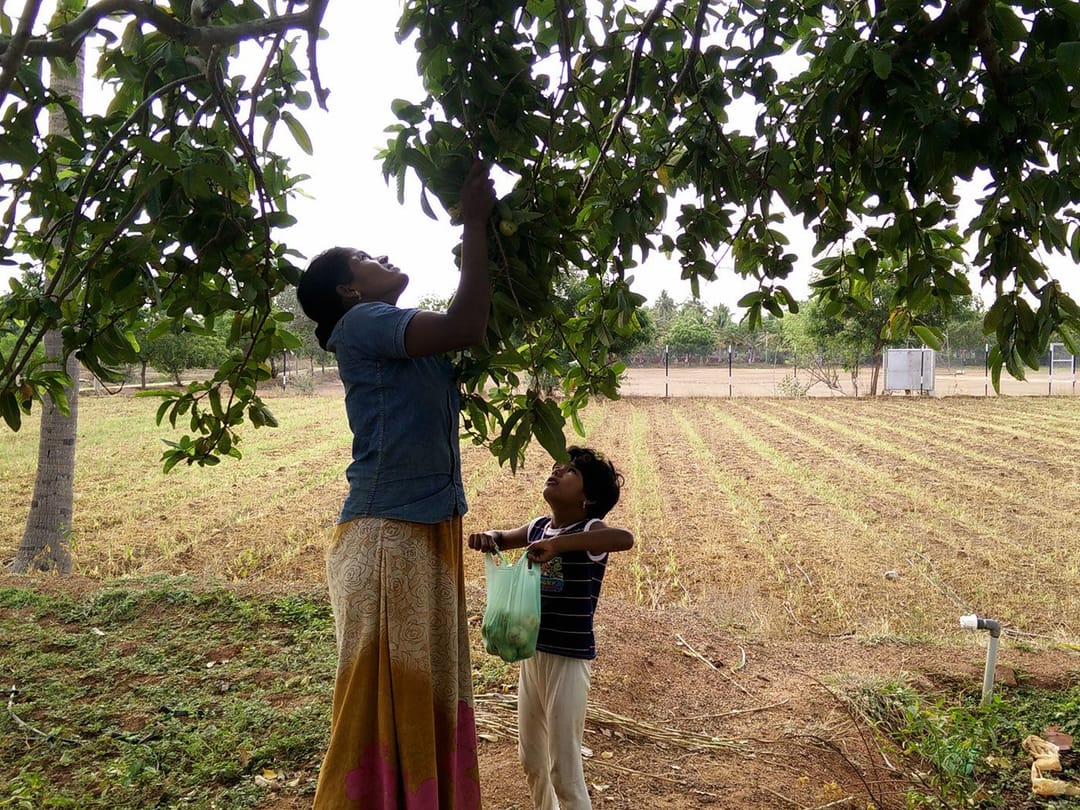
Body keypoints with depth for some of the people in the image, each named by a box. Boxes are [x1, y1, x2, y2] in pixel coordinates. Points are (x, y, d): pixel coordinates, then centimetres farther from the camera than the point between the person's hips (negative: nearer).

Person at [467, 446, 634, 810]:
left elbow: (625, 538, -37)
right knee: (531, 758, 23)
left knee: (565, 768, -1)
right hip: (533, 653, 7)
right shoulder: (539, 527, 3)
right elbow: (505, 538, 19)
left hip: (569, 658, -7)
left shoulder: (589, 532, -16)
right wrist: (488, 537, -5)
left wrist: (557, 543, -43)